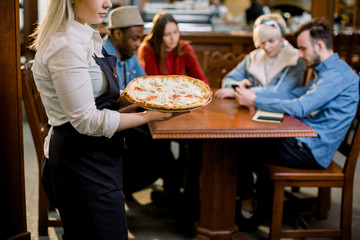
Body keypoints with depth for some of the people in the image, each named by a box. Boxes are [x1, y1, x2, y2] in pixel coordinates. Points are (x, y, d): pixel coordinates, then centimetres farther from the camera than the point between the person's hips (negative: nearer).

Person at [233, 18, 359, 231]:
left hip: (311, 151, -10)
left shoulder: (337, 73, -19)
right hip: (306, 141, 10)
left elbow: (299, 108, -27)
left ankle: (247, 204, 13)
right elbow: (294, 95, 13)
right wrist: (254, 94, 1)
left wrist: (255, 101, -21)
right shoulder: (328, 71, 15)